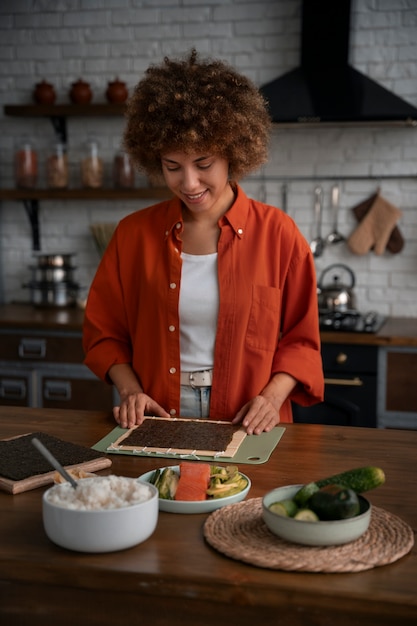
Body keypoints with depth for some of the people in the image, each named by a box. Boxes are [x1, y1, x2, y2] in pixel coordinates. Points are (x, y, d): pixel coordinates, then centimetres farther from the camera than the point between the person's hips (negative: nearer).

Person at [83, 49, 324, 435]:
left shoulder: (277, 233, -1)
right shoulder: (134, 233, 4)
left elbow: (300, 340, 6)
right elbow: (104, 331, 13)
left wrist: (272, 397, -10)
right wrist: (130, 390, -3)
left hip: (246, 430, -1)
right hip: (156, 427, 2)